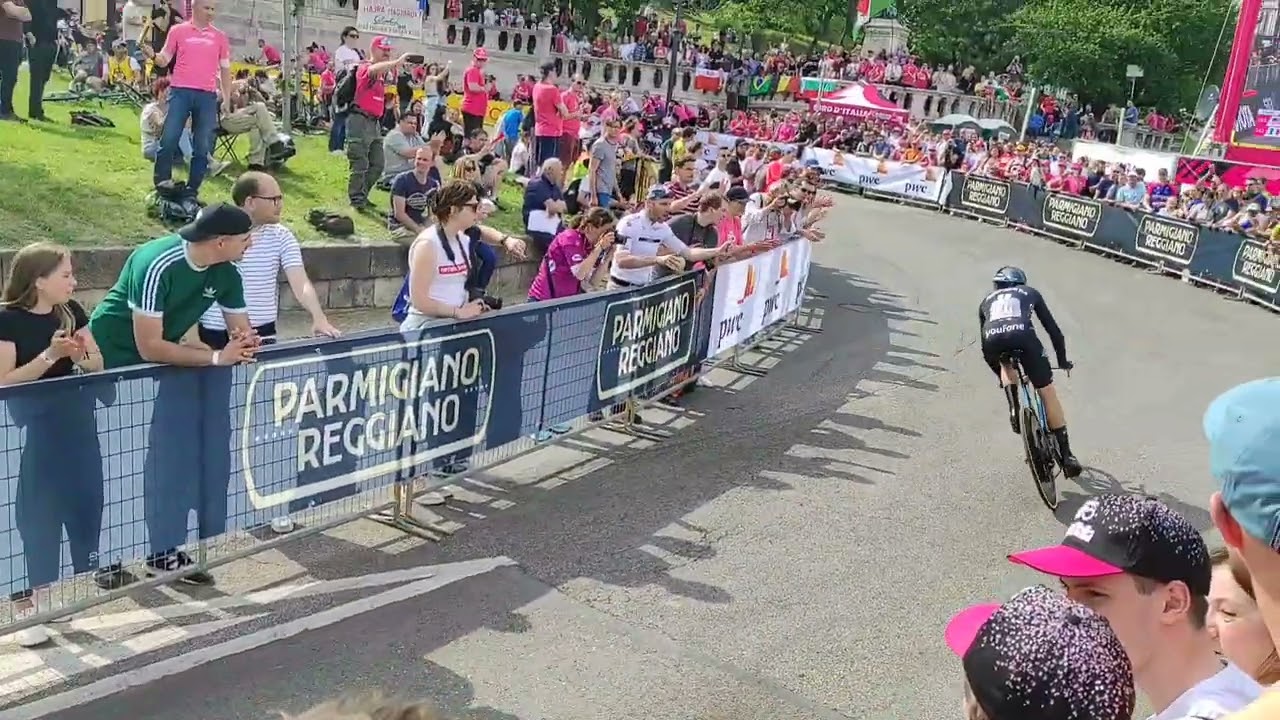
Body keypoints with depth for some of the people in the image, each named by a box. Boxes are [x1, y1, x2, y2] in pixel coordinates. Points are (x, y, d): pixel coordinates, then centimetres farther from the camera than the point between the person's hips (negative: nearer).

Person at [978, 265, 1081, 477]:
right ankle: (1066, 455, 11)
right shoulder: (1030, 292, 35)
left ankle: (1014, 409, 16)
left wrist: (1000, 374, 51)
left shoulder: (987, 300, 38)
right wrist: (1062, 360, 44)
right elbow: (1053, 329, 32)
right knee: (1047, 392, 12)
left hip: (993, 339, 2)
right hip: (1023, 335, -1)